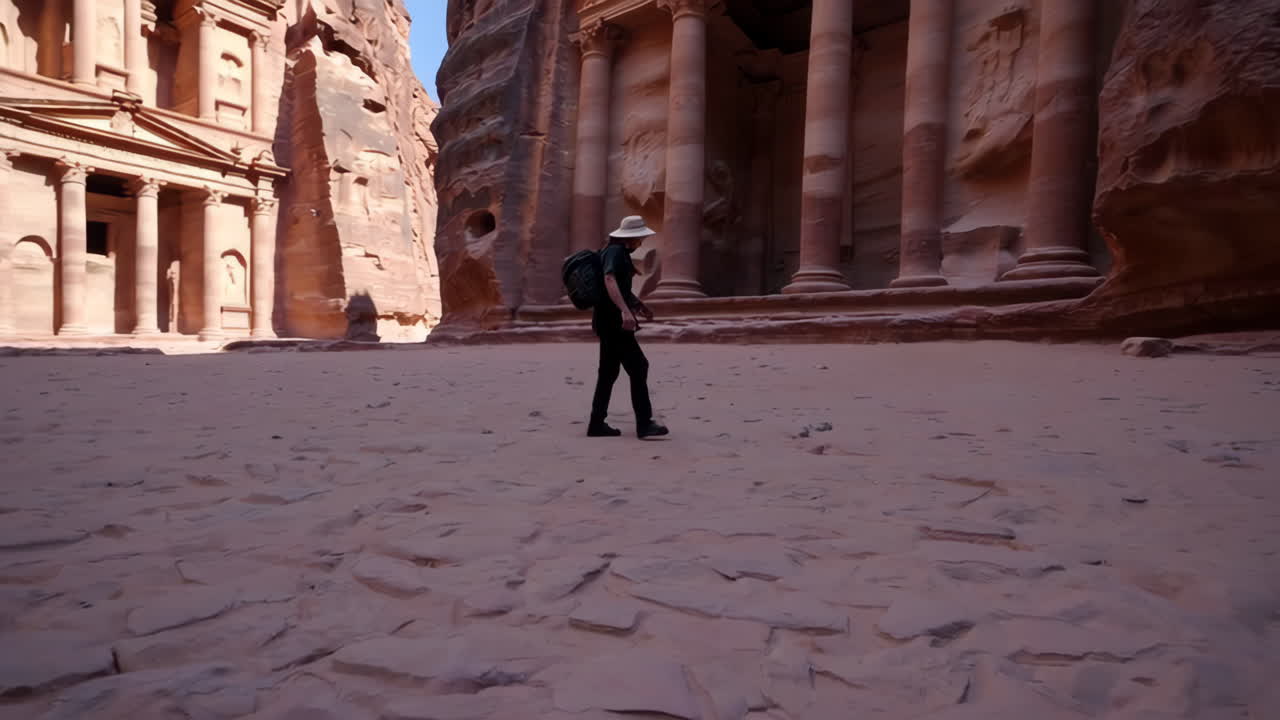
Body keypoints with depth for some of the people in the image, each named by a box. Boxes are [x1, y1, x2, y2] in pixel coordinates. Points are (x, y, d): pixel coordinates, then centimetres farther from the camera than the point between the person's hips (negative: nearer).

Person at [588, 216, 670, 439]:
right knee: (638, 367, -9)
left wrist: (638, 304, 37)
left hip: (609, 320, 11)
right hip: (612, 319, -11)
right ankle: (644, 424, -8)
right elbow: (609, 280, -31)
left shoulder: (619, 252, 19)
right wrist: (625, 310, -42)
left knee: (609, 371, 12)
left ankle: (597, 424, 16)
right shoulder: (615, 251, -13)